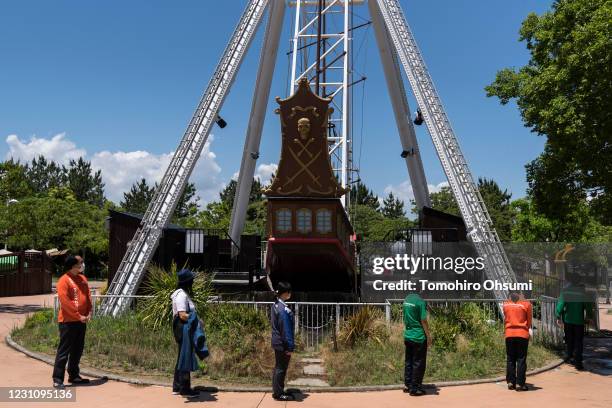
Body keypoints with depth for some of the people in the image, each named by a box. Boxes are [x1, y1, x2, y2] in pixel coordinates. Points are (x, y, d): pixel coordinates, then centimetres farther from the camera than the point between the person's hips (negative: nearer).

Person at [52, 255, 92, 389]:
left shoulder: (82, 278, 11)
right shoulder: (63, 281, -12)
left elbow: (88, 295, 12)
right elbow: (65, 302, -18)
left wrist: (89, 312, -1)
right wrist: (78, 316, -17)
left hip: (81, 321, 8)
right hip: (68, 321, -8)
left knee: (78, 350, 13)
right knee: (64, 350, -4)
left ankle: (74, 375, 24)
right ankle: (57, 379, 1)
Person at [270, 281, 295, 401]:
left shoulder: (275, 305, 7)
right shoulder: (284, 309, -23)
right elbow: (286, 329, -23)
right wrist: (290, 346, -18)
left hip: (277, 342, 9)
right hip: (283, 344, -9)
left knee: (278, 367, 17)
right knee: (281, 368, 1)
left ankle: (276, 391, 25)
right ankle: (279, 394, 10)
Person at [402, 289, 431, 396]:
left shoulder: (407, 299, 7)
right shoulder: (420, 301, -17)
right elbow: (423, 321, -16)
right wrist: (429, 336, -8)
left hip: (407, 336, 7)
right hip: (419, 338, -7)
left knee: (408, 362, 14)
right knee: (418, 363, 2)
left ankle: (408, 385, 21)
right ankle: (415, 388, 7)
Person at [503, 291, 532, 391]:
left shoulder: (506, 304, 6)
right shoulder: (526, 304, -1)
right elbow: (529, 320, 5)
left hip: (509, 334, 2)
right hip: (522, 334, -2)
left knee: (510, 359, 11)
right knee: (521, 360, 2)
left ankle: (510, 382, 12)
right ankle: (520, 384, 1)